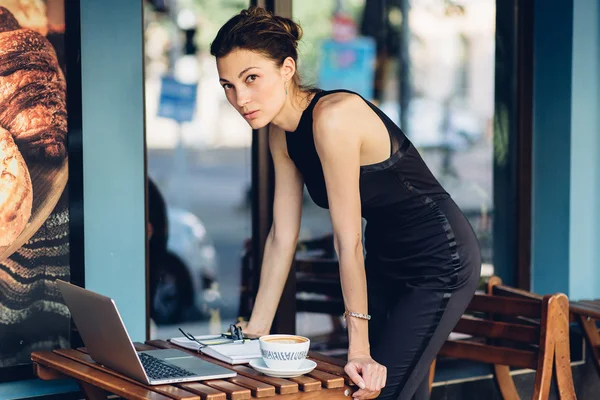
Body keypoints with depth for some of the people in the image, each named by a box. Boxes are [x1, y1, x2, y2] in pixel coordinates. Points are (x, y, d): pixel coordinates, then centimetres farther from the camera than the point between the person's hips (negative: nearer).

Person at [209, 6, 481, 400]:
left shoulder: (333, 118, -28)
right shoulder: (282, 135, -2)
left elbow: (349, 242, -27)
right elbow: (282, 237, 1)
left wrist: (359, 348, -23)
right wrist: (255, 332, 0)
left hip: (439, 261, -8)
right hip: (387, 260, 8)